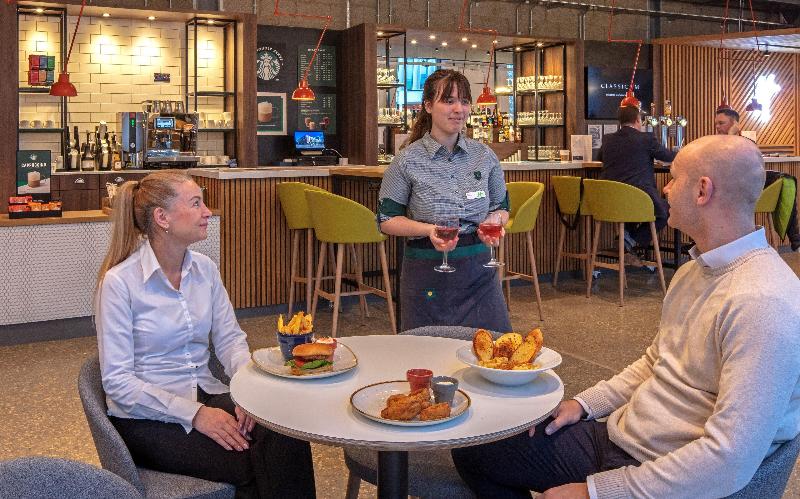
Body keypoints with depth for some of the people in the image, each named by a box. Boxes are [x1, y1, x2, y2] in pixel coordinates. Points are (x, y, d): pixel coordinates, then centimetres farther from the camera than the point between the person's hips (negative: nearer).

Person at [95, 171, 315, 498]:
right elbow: (117, 381, -15)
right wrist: (194, 414, -22)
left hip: (207, 397, 5)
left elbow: (230, 338, 7)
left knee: (288, 442, -25)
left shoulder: (204, 268, 5)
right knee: (250, 467, -26)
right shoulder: (119, 282, -13)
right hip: (146, 416, -5)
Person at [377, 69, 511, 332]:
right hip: (426, 272, -2)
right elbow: (387, 219, -3)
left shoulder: (485, 156, 3)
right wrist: (429, 230, -18)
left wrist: (495, 222, -9)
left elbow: (501, 208, 14)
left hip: (478, 269, 3)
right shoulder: (407, 160, -6)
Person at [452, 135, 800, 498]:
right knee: (471, 447, 8)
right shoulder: (694, 271, 10)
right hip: (616, 437, 9)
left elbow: (730, 458, -29)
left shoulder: (763, 304, -25)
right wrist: (585, 404, 5)